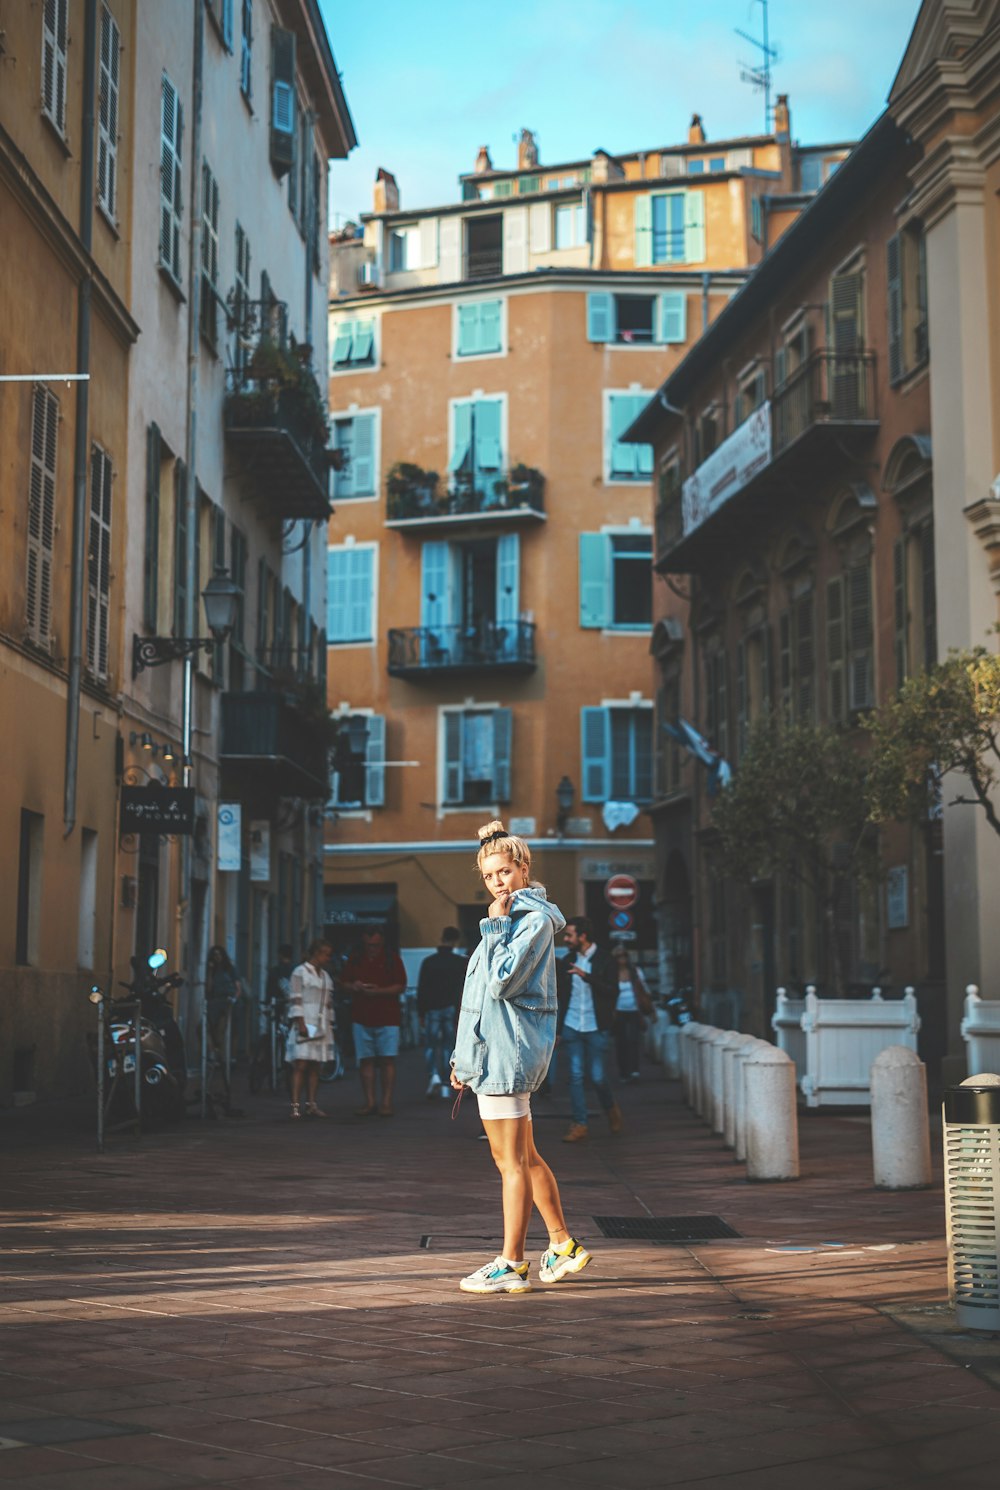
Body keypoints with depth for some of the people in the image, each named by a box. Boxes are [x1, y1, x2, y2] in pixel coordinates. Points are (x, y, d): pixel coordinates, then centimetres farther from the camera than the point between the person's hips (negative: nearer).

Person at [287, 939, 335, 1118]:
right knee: (300, 1065, -12)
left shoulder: (325, 976, 20)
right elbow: (295, 1001, -9)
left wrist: (330, 1027, 18)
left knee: (315, 1067, 3)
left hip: (321, 1028, 7)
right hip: (305, 1026, -7)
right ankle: (295, 1105, -15)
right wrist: (300, 1024, -16)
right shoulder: (300, 973, -2)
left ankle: (311, 1105, 5)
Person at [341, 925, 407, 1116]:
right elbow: (345, 985, 16)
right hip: (361, 1018, 3)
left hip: (387, 1019, -3)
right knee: (366, 1060, 2)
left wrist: (379, 991, -18)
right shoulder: (355, 961, 13)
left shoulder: (392, 959, 3)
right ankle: (369, 1102, 5)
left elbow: (401, 987, -3)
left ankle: (386, 1102, -4)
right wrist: (354, 987, -7)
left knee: (387, 1060, -6)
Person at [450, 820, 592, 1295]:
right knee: (523, 1157, 16)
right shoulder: (513, 918, 19)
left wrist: (494, 925, -15)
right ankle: (563, 1246, 24)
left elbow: (502, 982, -23)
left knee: (511, 1162, -5)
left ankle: (511, 1265, 1)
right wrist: (464, 1054, 22)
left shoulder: (534, 919, -11)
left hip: (507, 1051, -10)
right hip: (493, 1050, 10)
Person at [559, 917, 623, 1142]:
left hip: (596, 1028, -4)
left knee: (597, 1077, -2)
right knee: (576, 1076, -1)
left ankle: (611, 1108, 26)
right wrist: (558, 1028, 13)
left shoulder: (604, 959, -4)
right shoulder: (570, 960, 9)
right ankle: (579, 1124, 5)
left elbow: (613, 991, -13)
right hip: (572, 1027, 4)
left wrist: (586, 976, -24)